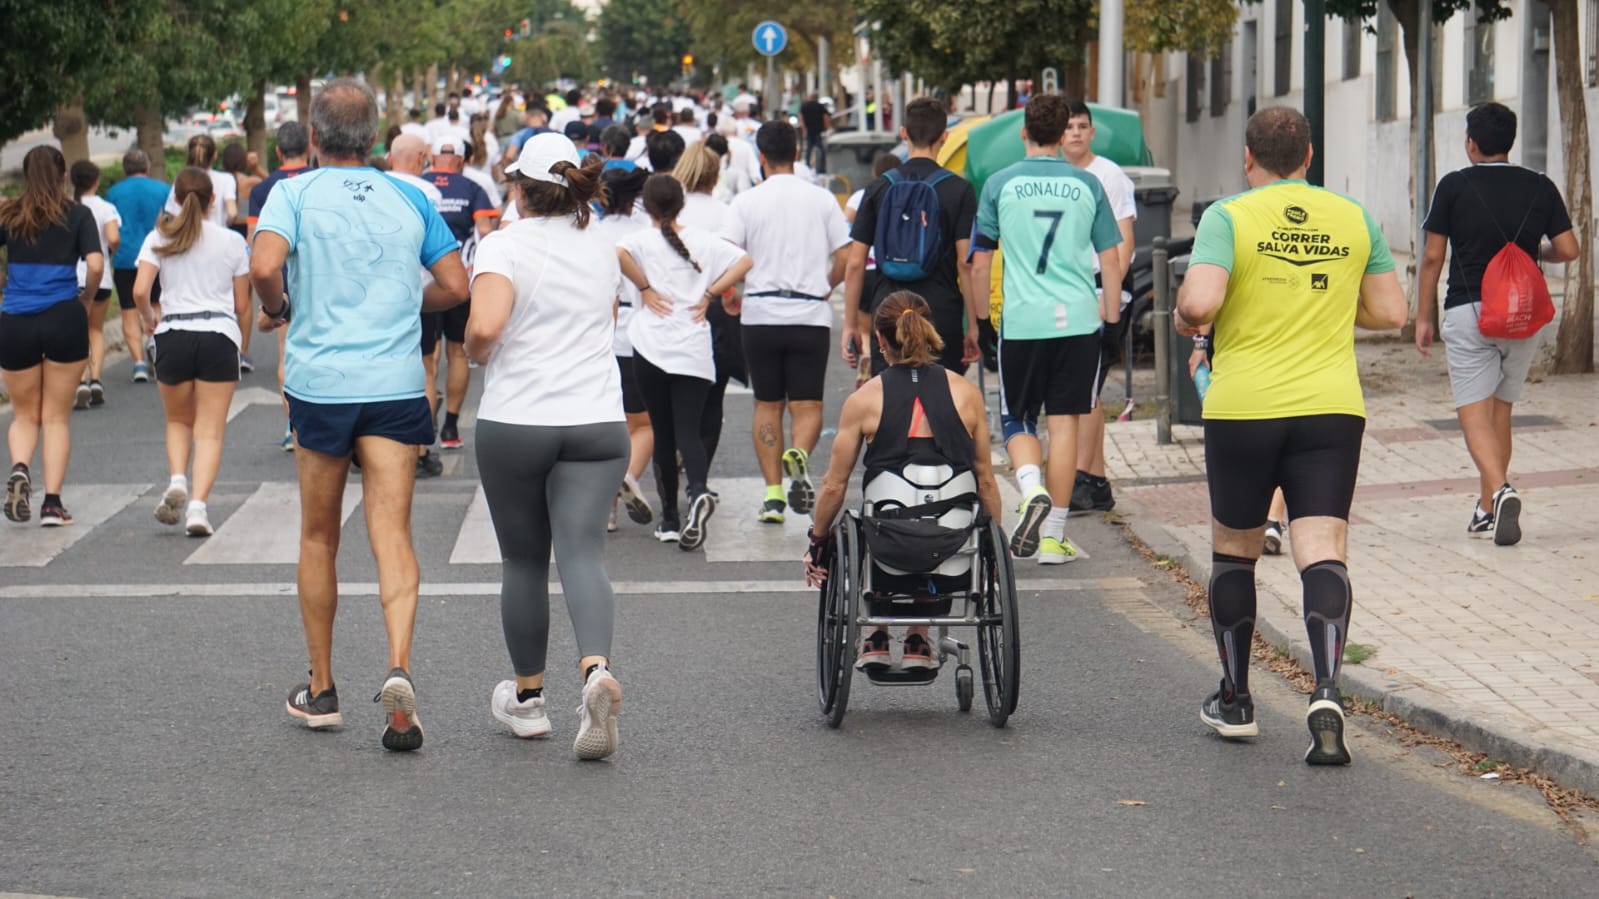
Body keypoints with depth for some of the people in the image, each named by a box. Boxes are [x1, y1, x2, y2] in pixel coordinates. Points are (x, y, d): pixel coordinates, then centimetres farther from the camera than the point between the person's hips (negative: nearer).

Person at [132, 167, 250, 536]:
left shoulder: (160, 239, 3)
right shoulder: (232, 241, 4)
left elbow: (140, 291, -7)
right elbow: (241, 306, 7)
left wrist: (149, 318, 13)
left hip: (173, 335, 1)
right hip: (219, 334, -1)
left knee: (178, 421, 21)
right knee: (210, 431, 2)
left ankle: (177, 480, -5)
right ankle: (198, 504, -15)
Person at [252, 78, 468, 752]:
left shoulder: (295, 193, -1)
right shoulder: (410, 198, 8)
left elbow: (264, 266, -18)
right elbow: (456, 285, 9)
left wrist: (276, 311, 2)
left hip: (320, 382, -1)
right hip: (396, 385, 1)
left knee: (318, 537, 14)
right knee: (392, 533, -4)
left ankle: (320, 689, 21)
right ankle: (398, 666, -27)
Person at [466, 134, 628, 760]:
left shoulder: (505, 246, -8)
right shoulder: (602, 249, 10)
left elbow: (484, 327, -22)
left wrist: (477, 354, -2)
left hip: (515, 422, -3)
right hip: (596, 421, 3)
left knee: (523, 560, 11)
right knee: (583, 551, -7)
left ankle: (527, 697, 24)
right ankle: (597, 670, -33)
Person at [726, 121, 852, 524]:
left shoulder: (747, 201, -1)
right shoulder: (821, 199, 3)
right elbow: (844, 259, 2)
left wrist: (729, 298, 10)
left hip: (760, 314, 0)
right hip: (810, 316, 0)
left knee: (767, 406, 10)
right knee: (807, 406, 2)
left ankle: (773, 493, 5)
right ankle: (799, 454, -30)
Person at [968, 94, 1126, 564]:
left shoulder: (1001, 184, 1)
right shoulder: (1087, 185, 4)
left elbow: (979, 263, 3)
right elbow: (1110, 259, 9)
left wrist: (977, 319, 16)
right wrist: (1112, 311, 24)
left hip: (1021, 320, -1)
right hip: (1077, 318, 1)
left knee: (1017, 419, 12)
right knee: (1064, 422, 4)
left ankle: (1032, 490, -17)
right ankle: (1053, 536, 4)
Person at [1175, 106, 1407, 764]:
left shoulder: (1228, 218, -5)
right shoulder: (1353, 219, 7)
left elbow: (1199, 303, -18)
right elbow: (1390, 313, 10)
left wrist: (1185, 320, 4)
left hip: (1244, 408, -2)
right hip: (1331, 409, 2)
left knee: (1234, 551, 15)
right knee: (1324, 551, -4)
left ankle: (1235, 702, 24)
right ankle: (1326, 691, -26)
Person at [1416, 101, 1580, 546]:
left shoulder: (1454, 186, -3)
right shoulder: (1540, 187, 4)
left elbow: (1432, 256, -3)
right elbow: (1568, 250, 1)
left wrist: (1423, 316, 6)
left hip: (1468, 309, -4)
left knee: (1474, 411, -5)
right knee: (1500, 411, 16)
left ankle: (1500, 490, -29)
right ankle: (1487, 509, 19)